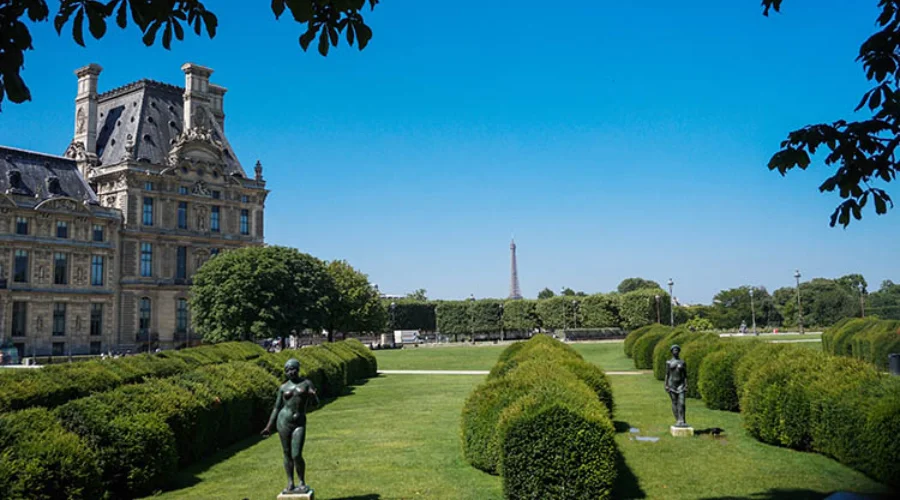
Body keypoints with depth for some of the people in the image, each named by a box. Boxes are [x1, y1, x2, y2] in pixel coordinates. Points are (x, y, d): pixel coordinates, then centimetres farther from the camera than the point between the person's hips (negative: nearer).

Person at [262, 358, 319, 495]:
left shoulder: (307, 383, 3)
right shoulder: (283, 388, 5)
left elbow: (316, 403, 1)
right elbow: (277, 408, 10)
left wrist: (313, 395, -23)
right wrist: (269, 427, 7)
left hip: (299, 424, -1)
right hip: (283, 422, 1)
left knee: (296, 455, -9)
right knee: (287, 454, 6)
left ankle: (302, 483, 10)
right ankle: (290, 485, 17)